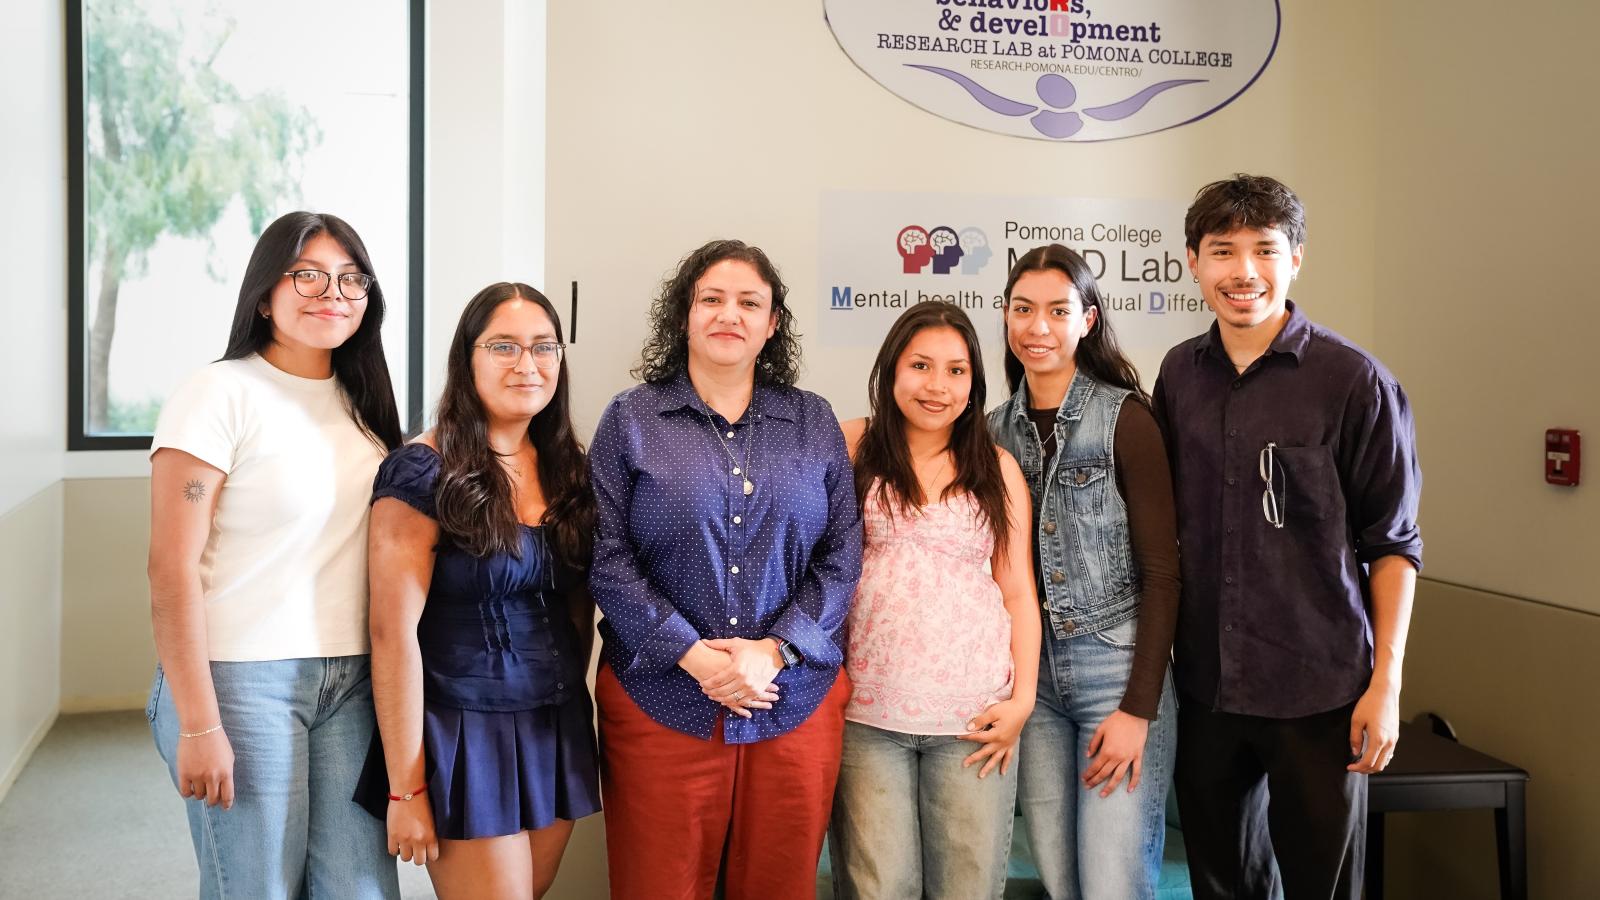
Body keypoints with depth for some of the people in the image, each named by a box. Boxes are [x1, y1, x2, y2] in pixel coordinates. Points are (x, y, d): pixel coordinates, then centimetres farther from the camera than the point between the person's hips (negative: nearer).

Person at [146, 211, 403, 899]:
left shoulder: (362, 404, 10)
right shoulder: (220, 396, -8)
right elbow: (172, 570, -12)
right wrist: (198, 726, -15)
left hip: (352, 681, 5)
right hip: (243, 679, -5)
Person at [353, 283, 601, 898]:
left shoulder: (569, 471, 6)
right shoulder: (422, 472, -12)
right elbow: (394, 631, -15)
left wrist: (571, 712, 12)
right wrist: (406, 787, -15)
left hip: (559, 732, 6)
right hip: (466, 735, -6)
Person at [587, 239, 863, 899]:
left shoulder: (814, 423, 9)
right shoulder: (630, 419, 3)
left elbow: (842, 555, 3)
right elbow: (607, 557, -4)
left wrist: (775, 650, -10)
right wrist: (693, 656, -14)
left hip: (796, 701, 2)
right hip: (660, 702, -1)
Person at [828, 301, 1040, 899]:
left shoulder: (998, 469, 9)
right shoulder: (852, 447, 4)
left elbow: (1018, 591, 10)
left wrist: (1023, 698, 1)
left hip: (974, 716, 1)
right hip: (867, 714, -1)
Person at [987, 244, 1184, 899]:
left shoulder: (1126, 419, -7)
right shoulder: (996, 429, 7)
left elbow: (1162, 571, -9)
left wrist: (1139, 707, -13)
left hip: (1117, 666, -4)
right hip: (1031, 674, 4)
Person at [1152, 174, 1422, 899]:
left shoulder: (1353, 380, -9)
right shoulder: (1179, 374, 4)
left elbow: (1392, 543, -5)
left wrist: (1386, 682, -8)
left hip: (1319, 691, -4)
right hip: (1205, 683, 4)